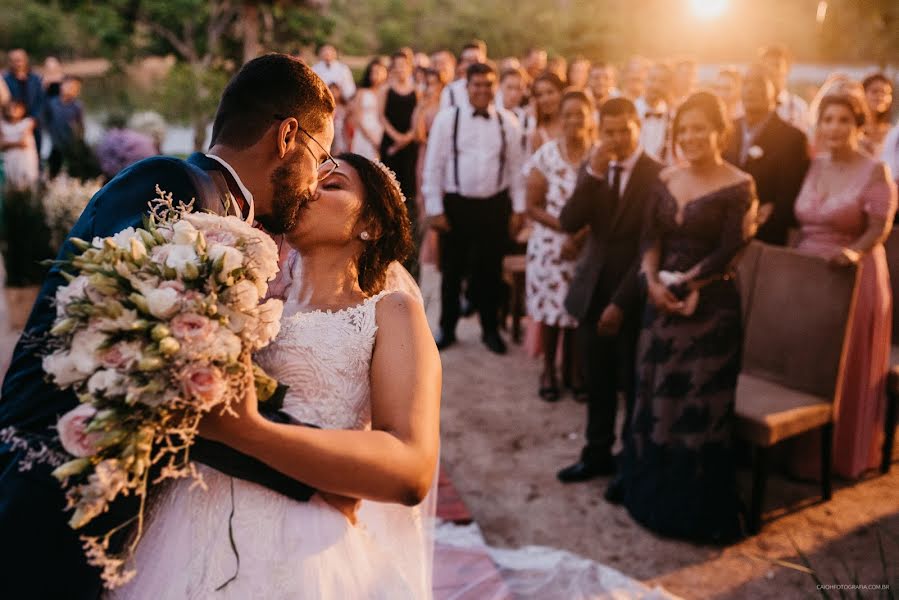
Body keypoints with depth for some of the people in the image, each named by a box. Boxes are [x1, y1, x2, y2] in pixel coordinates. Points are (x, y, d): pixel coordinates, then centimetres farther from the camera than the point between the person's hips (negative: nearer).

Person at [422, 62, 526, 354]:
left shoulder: (508, 121, 1)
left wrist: (518, 209, 2)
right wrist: (434, 209, -7)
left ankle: (490, 329, 29)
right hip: (457, 205, -1)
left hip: (495, 206, 1)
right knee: (452, 270, 10)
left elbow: (516, 167, 5)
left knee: (491, 270, 12)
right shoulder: (447, 118, -5)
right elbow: (433, 166, -4)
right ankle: (447, 328, 27)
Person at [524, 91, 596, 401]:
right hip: (550, 245, -1)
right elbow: (533, 206, -4)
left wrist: (585, 233, -16)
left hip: (589, 246, 1)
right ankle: (548, 370, 26)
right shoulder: (546, 155, -6)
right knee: (550, 308, 7)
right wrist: (565, 226, -16)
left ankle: (573, 370, 29)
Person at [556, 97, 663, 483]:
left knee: (633, 387, 9)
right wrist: (593, 173, -16)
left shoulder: (658, 175, -11)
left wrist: (621, 302, -15)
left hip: (633, 298, -4)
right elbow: (568, 223, -7)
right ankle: (597, 455, 30)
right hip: (592, 292, 4)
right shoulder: (592, 170, 6)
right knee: (597, 385, 14)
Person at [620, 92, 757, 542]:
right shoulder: (666, 180, 9)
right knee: (656, 400, 12)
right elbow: (651, 238, 4)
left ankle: (699, 510, 17)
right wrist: (654, 281, -13)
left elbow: (728, 253, -12)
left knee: (699, 406, 1)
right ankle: (653, 494, 29)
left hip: (710, 306, -5)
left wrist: (683, 283, -12)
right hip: (662, 302, 5)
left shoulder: (738, 187, -7)